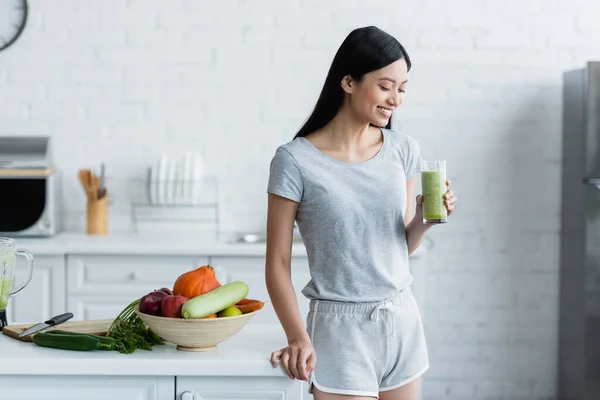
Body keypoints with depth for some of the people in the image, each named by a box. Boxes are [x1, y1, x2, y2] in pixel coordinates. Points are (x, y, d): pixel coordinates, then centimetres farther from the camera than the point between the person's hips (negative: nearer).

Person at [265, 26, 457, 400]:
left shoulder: (403, 149, 2)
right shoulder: (296, 161, -12)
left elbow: (402, 245, 11)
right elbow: (278, 264, -9)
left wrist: (424, 219, -9)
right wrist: (299, 338, -19)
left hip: (402, 321, 5)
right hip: (342, 328, -5)